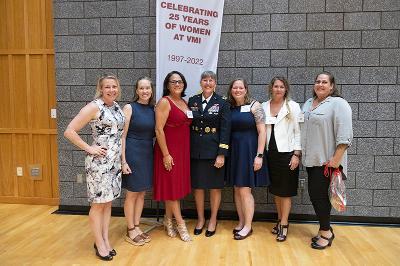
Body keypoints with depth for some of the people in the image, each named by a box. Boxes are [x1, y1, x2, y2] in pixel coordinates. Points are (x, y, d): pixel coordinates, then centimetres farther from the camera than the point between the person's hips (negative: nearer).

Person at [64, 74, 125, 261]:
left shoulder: (117, 107, 7)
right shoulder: (94, 107, -12)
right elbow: (69, 131, -14)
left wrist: (121, 156, 9)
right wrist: (89, 148, -14)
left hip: (115, 161, 7)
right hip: (99, 162, -6)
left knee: (108, 202, 15)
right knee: (98, 203, 5)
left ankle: (105, 240, 28)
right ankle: (99, 243, 21)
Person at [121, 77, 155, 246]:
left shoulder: (152, 109, 7)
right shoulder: (129, 108, -8)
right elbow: (122, 136, -11)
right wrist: (123, 161, -15)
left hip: (148, 154, 5)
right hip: (132, 153, -5)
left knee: (142, 193, 13)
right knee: (132, 193, 5)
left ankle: (136, 227, 28)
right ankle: (130, 231, 20)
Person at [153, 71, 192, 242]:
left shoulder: (184, 102, 11)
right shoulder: (164, 102, -11)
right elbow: (159, 130, -16)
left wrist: (187, 150, 8)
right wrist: (166, 154, -18)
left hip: (183, 150, 7)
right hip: (169, 151, -7)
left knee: (177, 185, 13)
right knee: (172, 185, 3)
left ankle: (168, 219, 28)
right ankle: (180, 224, 14)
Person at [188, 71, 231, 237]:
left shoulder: (222, 103, -3)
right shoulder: (192, 101, 6)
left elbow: (225, 130, -7)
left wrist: (222, 154, -13)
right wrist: (187, 150, 1)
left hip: (214, 151, -2)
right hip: (195, 151, 3)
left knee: (215, 187, 8)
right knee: (197, 186, 10)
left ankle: (213, 220, 26)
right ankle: (200, 219, 29)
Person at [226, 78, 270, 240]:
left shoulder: (255, 106, -6)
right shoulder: (229, 107, 7)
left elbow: (262, 132, -9)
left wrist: (259, 155, -14)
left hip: (249, 150, -5)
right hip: (234, 151, 5)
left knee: (244, 190, -2)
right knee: (237, 189, 11)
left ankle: (248, 226, 14)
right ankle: (241, 222, 25)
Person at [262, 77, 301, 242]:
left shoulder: (293, 106, -3)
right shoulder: (264, 107, 6)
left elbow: (298, 132, -5)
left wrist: (297, 154, -11)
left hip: (287, 153, -4)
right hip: (271, 154, 4)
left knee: (285, 191, 4)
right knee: (275, 190, 13)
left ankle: (284, 225, 14)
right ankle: (280, 220, 28)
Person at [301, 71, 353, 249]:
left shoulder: (338, 104, -9)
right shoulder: (308, 103, 14)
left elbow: (344, 134, -17)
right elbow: (303, 129, 19)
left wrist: (336, 159, -21)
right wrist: (299, 153, 15)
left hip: (326, 160, -7)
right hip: (311, 159, 7)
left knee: (319, 195, -3)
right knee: (315, 194, 11)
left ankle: (325, 233, 16)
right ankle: (326, 230, 27)